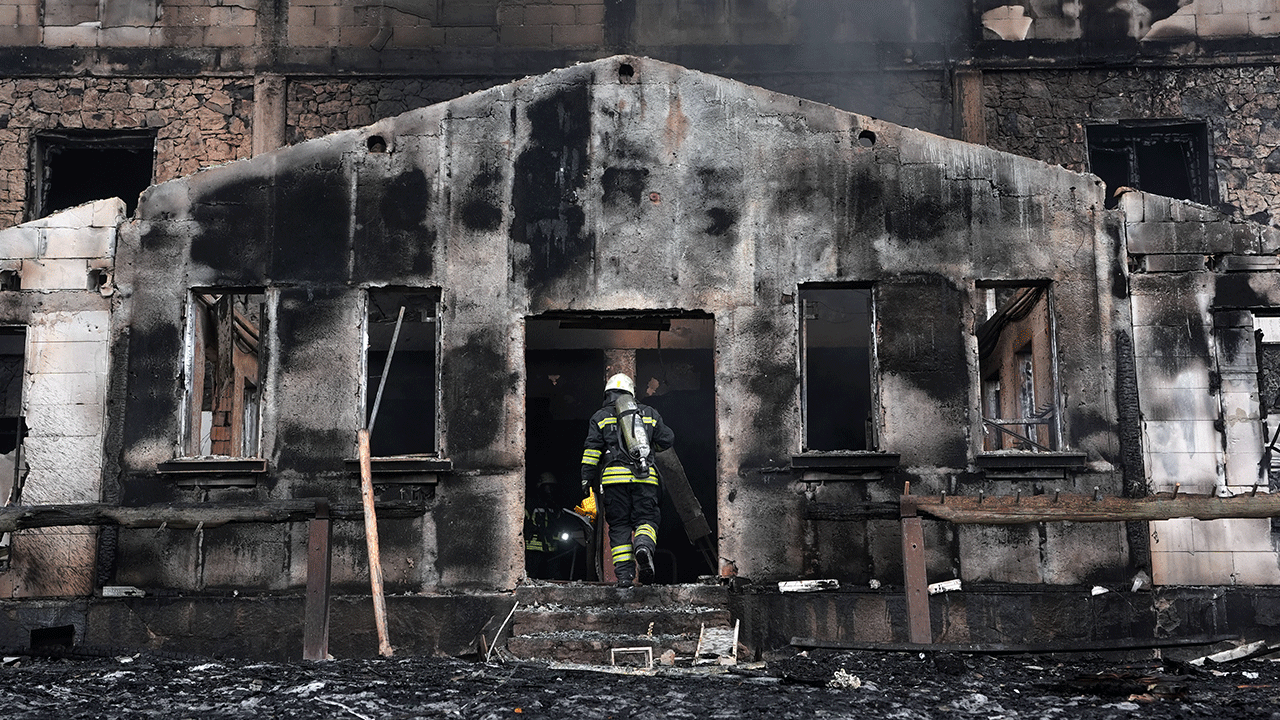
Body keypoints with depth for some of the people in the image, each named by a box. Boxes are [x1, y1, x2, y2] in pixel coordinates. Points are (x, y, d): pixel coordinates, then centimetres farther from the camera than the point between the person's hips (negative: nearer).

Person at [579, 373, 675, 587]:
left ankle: (624, 575, -4)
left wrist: (587, 478, 8)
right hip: (645, 477, 0)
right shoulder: (649, 414, 17)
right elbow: (667, 439, 18)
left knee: (619, 525, 5)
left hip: (615, 476, 0)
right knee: (646, 519, 5)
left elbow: (592, 449, 4)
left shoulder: (601, 417, 12)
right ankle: (644, 546, -30)